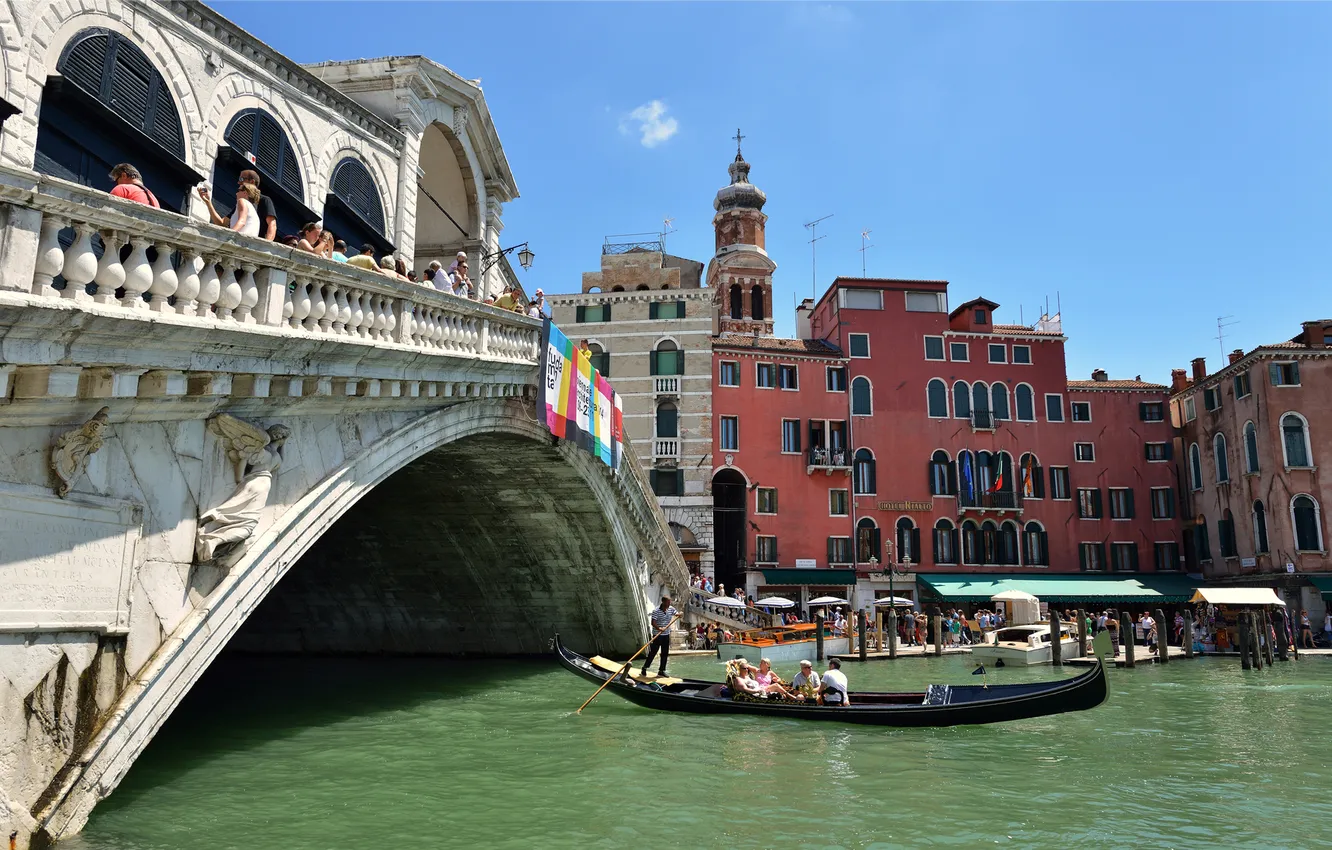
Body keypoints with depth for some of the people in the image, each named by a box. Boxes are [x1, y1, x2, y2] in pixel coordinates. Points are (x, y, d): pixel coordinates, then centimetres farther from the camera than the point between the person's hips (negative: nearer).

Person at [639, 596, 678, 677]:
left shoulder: (671, 609, 2)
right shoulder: (656, 611, -15)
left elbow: (677, 614, 11)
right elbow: (653, 623, -20)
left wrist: (679, 614, -13)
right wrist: (659, 629, -36)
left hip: (666, 635, 6)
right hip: (657, 635, -6)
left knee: (665, 653, 8)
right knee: (653, 652, -5)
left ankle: (661, 671, 17)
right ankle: (644, 669, 5)